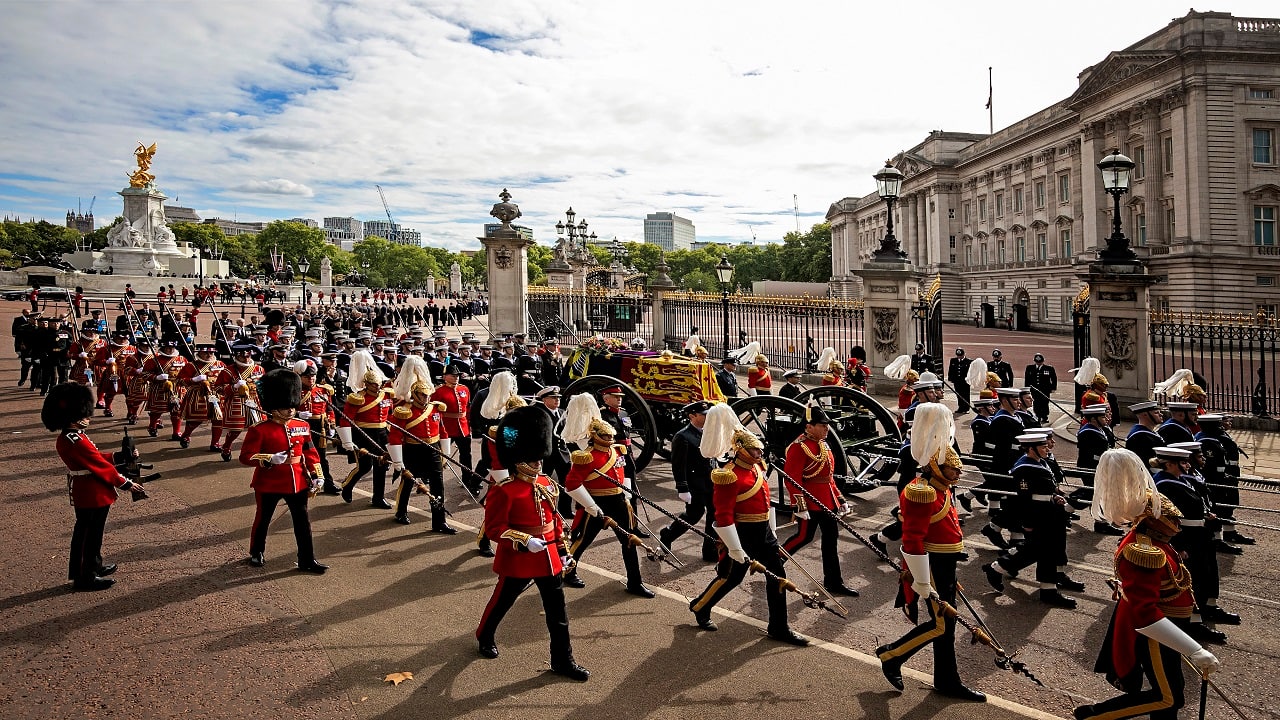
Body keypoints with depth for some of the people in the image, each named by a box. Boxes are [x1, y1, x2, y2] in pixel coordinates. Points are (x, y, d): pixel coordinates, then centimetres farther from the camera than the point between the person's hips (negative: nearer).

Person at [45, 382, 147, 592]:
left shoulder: (66, 438, 4)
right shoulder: (77, 442, -27)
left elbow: (96, 457, 10)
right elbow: (101, 466, -23)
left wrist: (121, 457, 7)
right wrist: (126, 484, -15)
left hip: (84, 494, 10)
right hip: (94, 496, -10)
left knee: (84, 532, 22)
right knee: (91, 534, 3)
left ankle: (93, 565, 39)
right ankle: (86, 578, 15)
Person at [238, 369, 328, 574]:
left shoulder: (302, 426, 4)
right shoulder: (259, 430, -11)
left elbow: (311, 453, 9)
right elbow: (246, 456, -15)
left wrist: (317, 477, 4)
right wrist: (273, 459, -28)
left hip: (297, 483, 4)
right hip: (269, 484, -4)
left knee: (303, 521, 3)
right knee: (263, 519, 14)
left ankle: (307, 561, 10)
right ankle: (256, 553, 38)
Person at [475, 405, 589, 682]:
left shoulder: (547, 485, 3)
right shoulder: (504, 491, -18)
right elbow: (494, 528, -18)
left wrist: (562, 549, 13)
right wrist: (525, 541, -27)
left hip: (548, 557, 6)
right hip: (518, 559, -6)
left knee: (557, 610, 8)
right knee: (502, 601, 17)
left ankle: (563, 660, 19)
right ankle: (485, 637, 45)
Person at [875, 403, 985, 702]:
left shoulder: (939, 488, 10)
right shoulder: (923, 494, -22)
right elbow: (912, 542, -26)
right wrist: (923, 583, -24)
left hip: (945, 564, 10)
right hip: (933, 565, -10)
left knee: (946, 623, 15)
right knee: (940, 625, -3)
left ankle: (948, 681, 25)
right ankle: (890, 655, 12)